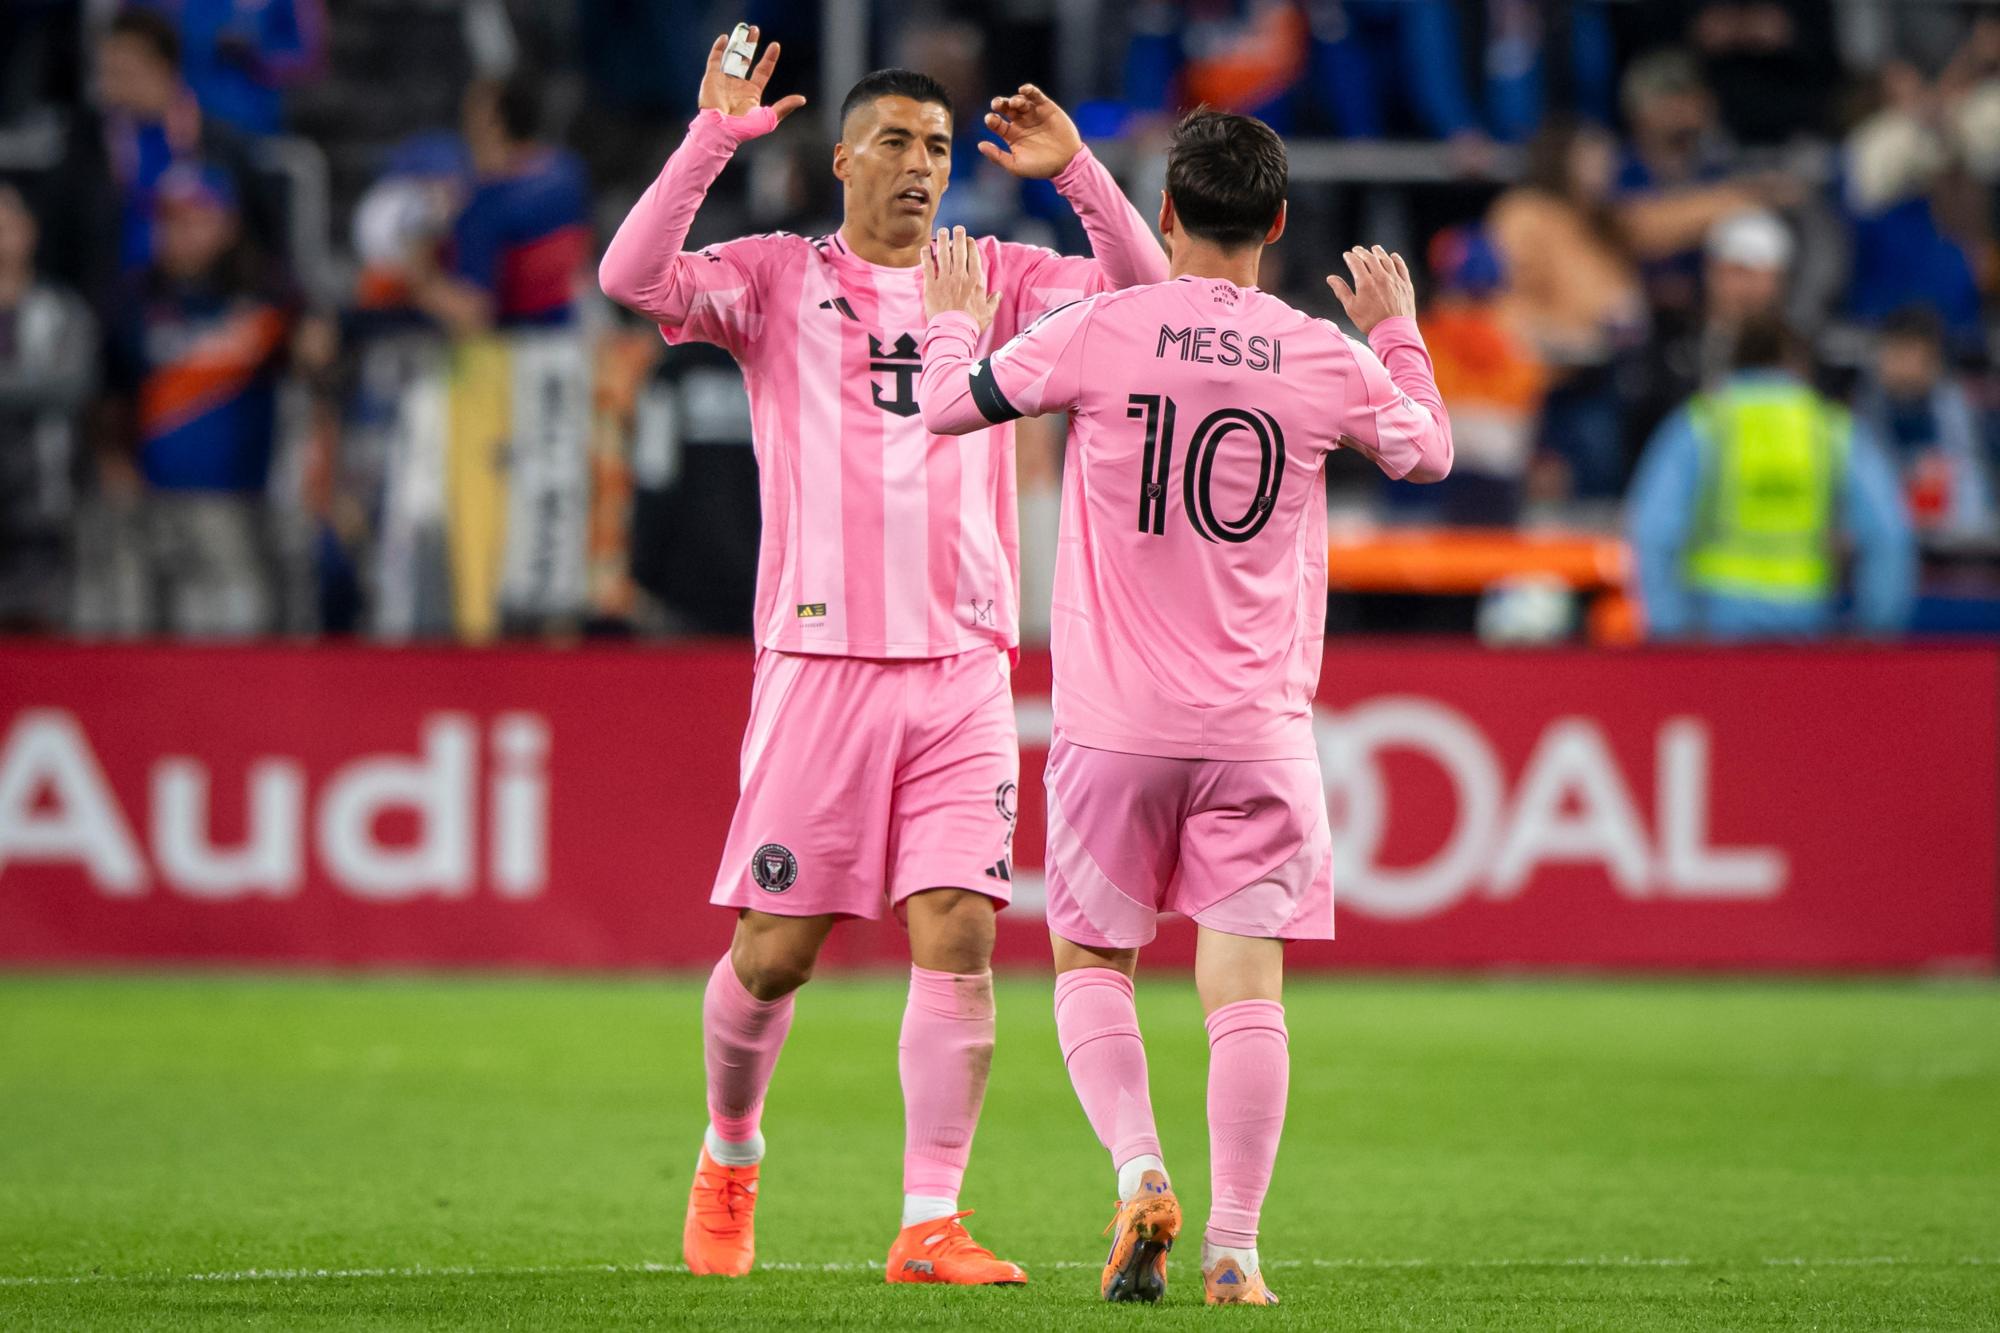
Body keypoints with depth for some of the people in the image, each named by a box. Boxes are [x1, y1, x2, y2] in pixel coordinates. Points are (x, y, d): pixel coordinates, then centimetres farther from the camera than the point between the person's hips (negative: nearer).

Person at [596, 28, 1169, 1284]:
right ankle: (731, 1156, 29)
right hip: (820, 658, -2)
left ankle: (930, 1225, -5)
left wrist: (1080, 174, -11)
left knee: (958, 937, -8)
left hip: (962, 668, 2)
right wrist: (714, 137, -18)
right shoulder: (779, 278, 5)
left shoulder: (996, 280, 11)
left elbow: (1147, 297, 1)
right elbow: (633, 276, -10)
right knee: (774, 949, 2)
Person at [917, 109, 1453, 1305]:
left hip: (1116, 720, 0)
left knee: (1090, 960, 14)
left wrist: (953, 318, 27)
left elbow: (947, 405, 7)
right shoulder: (1327, 360, -1)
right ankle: (1235, 1247, -5)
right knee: (1246, 982, 1)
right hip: (1260, 725, 1)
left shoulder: (1097, 333, -6)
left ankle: (1141, 1172, -8)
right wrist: (1398, 332, 35)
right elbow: (1429, 452, 19)